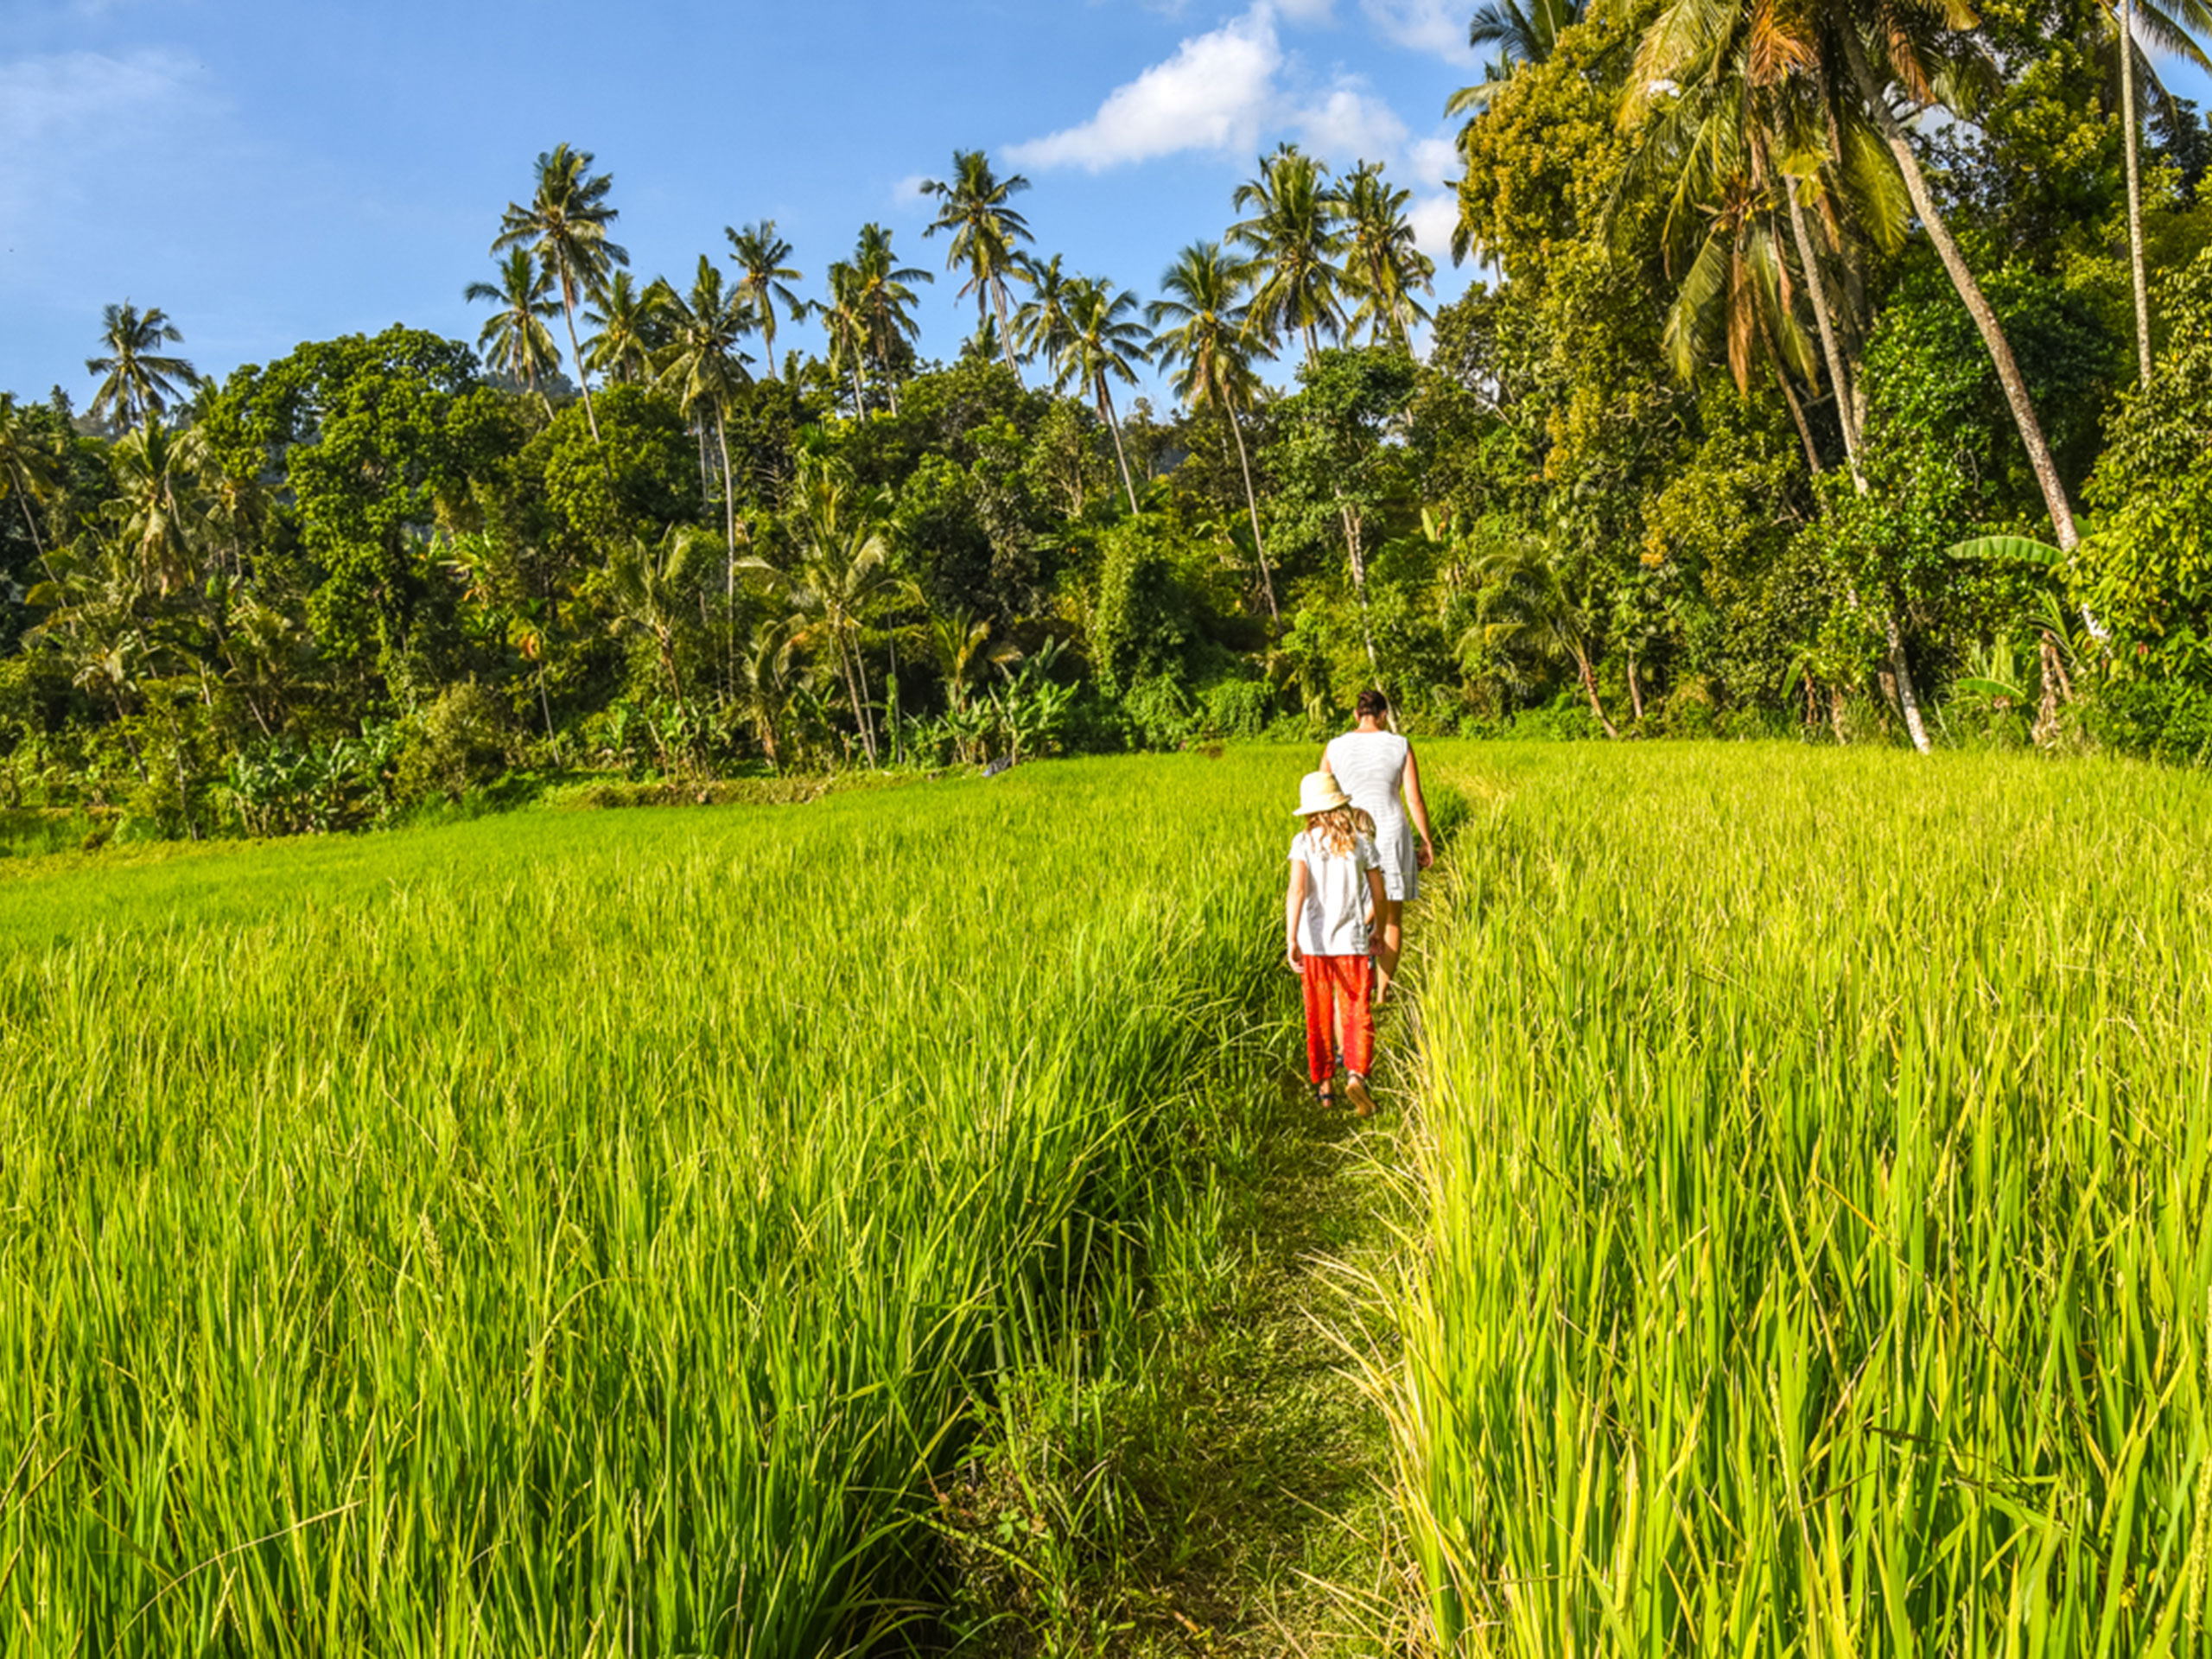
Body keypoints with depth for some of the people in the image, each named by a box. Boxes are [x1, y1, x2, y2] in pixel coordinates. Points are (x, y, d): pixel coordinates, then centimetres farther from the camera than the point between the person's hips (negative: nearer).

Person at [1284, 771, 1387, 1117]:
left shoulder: (1304, 842, -5)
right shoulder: (1361, 841, -1)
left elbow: (1297, 890, -19)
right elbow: (1379, 895, 6)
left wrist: (1290, 940, -23)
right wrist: (1370, 925, 25)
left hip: (1314, 942, 0)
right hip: (1351, 940, 0)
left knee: (1319, 1016, 14)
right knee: (1356, 1013, 3)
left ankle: (1324, 1084, 21)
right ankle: (1356, 1073, -20)